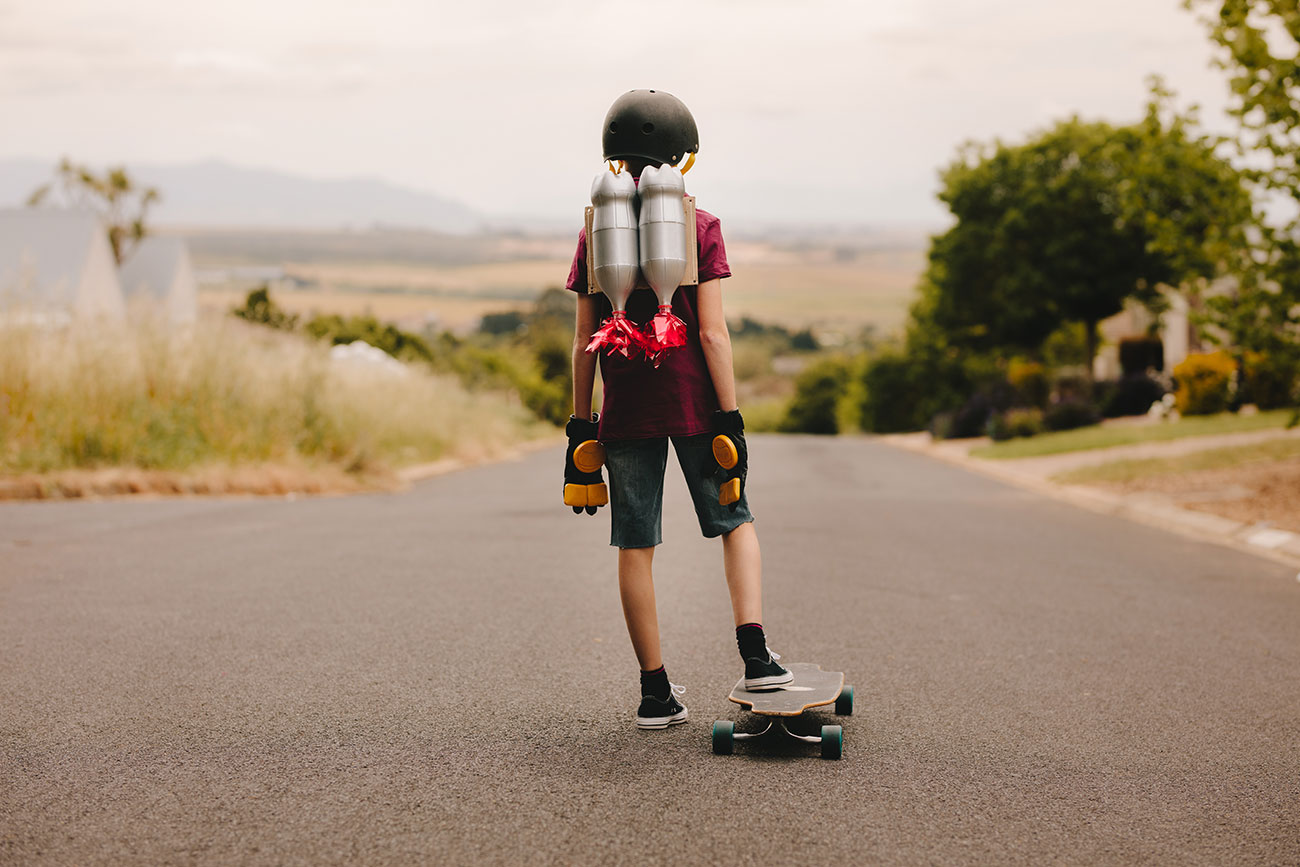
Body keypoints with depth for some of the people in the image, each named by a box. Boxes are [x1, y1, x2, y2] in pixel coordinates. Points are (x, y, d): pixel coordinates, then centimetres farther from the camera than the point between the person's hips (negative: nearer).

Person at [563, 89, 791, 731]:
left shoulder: (595, 232, 3)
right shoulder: (699, 227, -4)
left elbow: (584, 341, 2)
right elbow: (711, 332, -10)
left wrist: (580, 425, 7)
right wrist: (730, 417, -7)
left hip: (625, 409, 1)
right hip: (691, 401, -1)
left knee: (635, 547, 7)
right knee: (735, 523, 15)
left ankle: (656, 692, 8)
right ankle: (754, 654, -1)